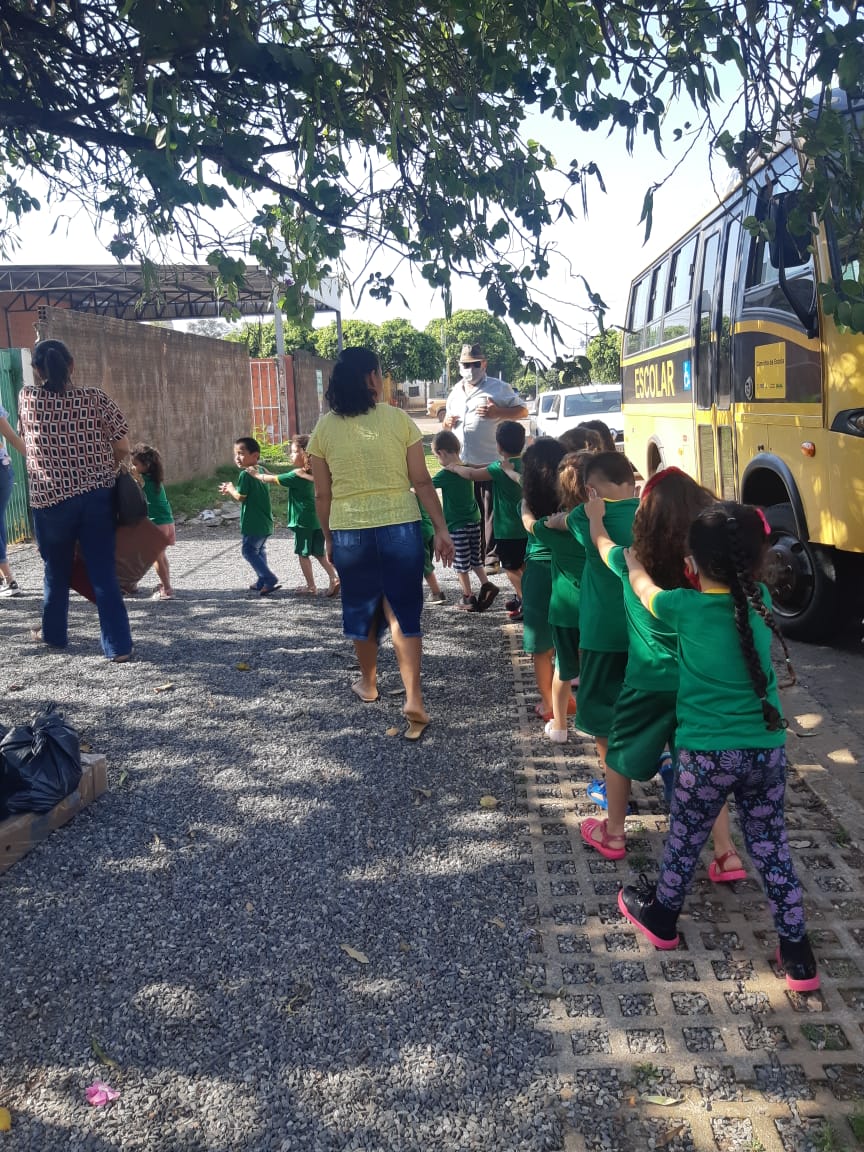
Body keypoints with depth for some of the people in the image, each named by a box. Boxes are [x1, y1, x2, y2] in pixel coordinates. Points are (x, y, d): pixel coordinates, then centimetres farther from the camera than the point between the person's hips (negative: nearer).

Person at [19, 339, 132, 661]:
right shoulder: (96, 398, -5)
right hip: (97, 497, 0)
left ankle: (53, 633, 35)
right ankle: (119, 645, 0)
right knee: (103, 572, 2)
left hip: (50, 500, 0)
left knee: (56, 571, 18)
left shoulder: (27, 398, -1)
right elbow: (122, 447, -4)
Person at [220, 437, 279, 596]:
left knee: (249, 551, -2)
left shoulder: (245, 475, -16)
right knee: (259, 551, 18)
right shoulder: (260, 471, 11)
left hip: (254, 524, -9)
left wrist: (231, 489, 3)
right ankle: (262, 582, 23)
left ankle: (269, 579, -10)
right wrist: (232, 491, 16)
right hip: (265, 523, 9)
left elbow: (241, 497, -15)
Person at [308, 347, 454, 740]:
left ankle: (368, 683, 38)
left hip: (350, 533, 1)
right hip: (400, 529, -1)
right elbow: (422, 482, -4)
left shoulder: (324, 428, -1)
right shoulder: (398, 420, -4)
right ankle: (414, 701, -4)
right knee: (404, 614, 4)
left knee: (361, 610, 19)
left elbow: (322, 494, 2)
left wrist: (328, 537, 15)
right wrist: (441, 530, 2)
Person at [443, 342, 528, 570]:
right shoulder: (456, 391, 16)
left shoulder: (499, 388, -1)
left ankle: (491, 557, 6)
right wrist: (447, 422, 4)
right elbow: (448, 418, 28)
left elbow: (522, 411, -2)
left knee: (491, 511, 0)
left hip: (490, 463, -5)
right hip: (461, 463, 5)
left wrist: (498, 412, -17)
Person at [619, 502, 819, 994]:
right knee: (772, 848, 16)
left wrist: (630, 555, 28)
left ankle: (662, 916, 40)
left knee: (685, 841, 18)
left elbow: (643, 584, 7)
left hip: (707, 754, -3)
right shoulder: (761, 599, -5)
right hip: (768, 751, 3)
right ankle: (797, 953, 24)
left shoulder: (685, 607, -14)